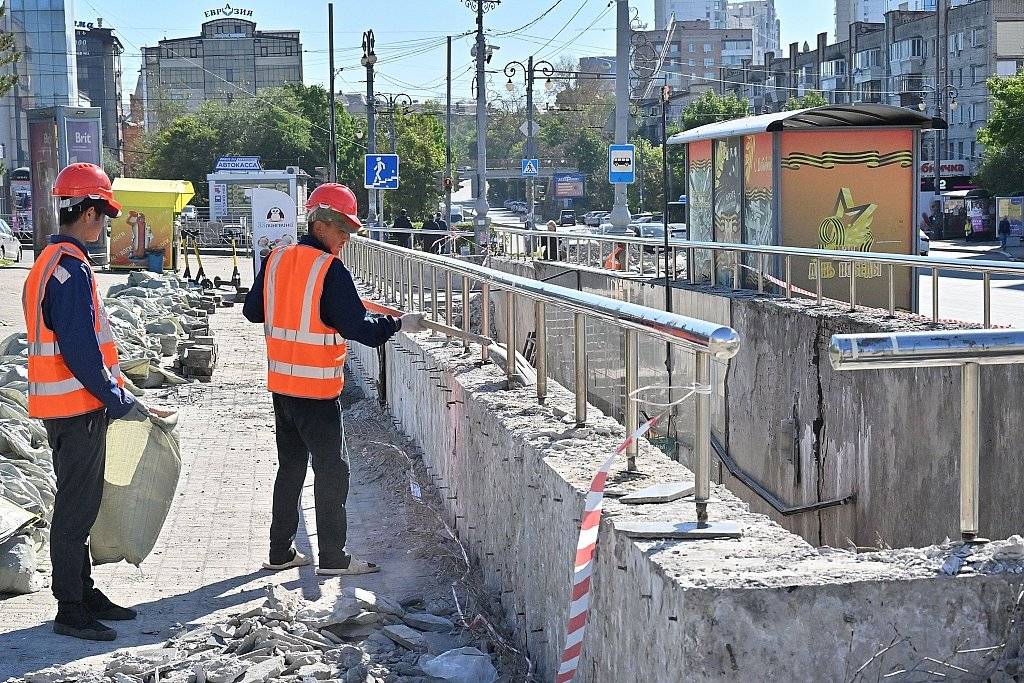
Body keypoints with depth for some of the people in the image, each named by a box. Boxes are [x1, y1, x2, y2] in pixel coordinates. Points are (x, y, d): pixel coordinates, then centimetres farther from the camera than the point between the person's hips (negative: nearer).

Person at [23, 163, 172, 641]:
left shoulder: (53, 262, 13)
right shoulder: (71, 268, -20)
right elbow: (80, 350, -24)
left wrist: (115, 389, 18)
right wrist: (119, 401, -15)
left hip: (69, 406, 10)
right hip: (78, 408, -10)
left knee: (81, 504, 17)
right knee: (76, 509, -2)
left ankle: (83, 593, 28)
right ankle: (71, 612, 5)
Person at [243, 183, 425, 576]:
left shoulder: (277, 260, 4)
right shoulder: (330, 270, -16)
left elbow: (252, 311, 14)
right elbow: (358, 328, -19)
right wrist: (401, 324, -7)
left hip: (281, 383, 7)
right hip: (317, 390, -7)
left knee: (290, 467, 16)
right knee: (332, 470, 2)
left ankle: (280, 552, 20)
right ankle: (332, 557, 6)